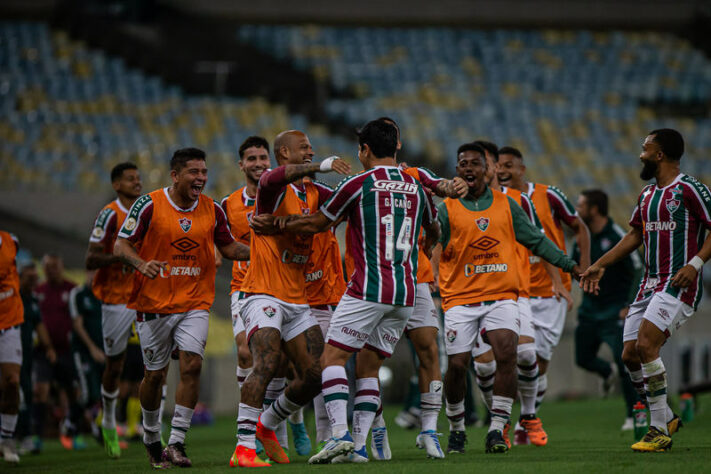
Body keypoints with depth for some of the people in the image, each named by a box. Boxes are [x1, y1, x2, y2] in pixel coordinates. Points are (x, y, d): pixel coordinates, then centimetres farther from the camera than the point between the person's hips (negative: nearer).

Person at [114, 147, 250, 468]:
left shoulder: (212, 210, 2)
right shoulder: (149, 205, -9)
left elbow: (228, 247, 14)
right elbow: (121, 246, -7)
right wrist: (142, 264, -27)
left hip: (195, 303, 2)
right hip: (154, 304, -2)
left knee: (192, 365, -15)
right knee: (155, 374, 6)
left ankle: (176, 442, -10)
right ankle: (151, 437, 30)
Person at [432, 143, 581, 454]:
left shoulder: (506, 204, 11)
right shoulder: (447, 209, 4)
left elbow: (536, 241, 17)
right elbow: (433, 250, 0)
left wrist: (569, 265, 13)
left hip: (502, 296, 1)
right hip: (460, 297, -1)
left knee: (506, 354, -18)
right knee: (457, 364, -6)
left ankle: (497, 429, -13)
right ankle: (456, 428, 17)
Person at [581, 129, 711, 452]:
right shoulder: (647, 195, 18)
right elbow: (635, 236, 28)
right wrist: (600, 265, 25)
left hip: (679, 284, -9)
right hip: (650, 283, 9)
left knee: (646, 345, -22)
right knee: (630, 355, 1)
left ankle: (660, 431, -15)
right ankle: (665, 418, 16)